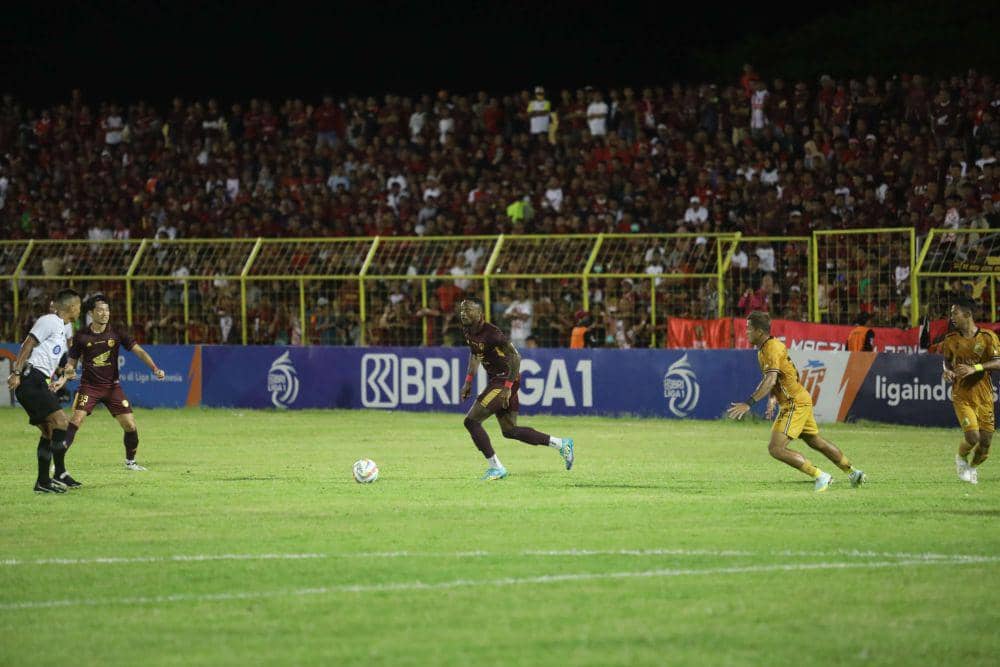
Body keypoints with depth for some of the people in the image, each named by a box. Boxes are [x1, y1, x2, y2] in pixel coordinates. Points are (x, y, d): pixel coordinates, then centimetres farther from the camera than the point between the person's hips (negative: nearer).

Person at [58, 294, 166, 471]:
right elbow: (72, 362, 5)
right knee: (76, 420, -20)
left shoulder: (117, 333, -2)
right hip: (89, 386, -2)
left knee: (130, 425, -3)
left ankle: (130, 462, 21)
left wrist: (154, 369, -19)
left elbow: (139, 351, -5)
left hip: (112, 386, 2)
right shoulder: (82, 336, -3)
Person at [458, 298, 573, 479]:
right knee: (510, 431, 15)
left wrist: (508, 387, -25)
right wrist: (468, 381, 16)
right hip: (496, 380, 10)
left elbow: (515, 357, -22)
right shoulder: (469, 332, 4)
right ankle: (561, 444, 22)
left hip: (505, 381, -10)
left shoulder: (491, 334, -23)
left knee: (471, 421, -12)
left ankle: (496, 467, -4)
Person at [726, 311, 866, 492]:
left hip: (795, 404, -10)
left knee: (776, 448, -14)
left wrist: (748, 404, -40)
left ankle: (820, 476, -9)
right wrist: (773, 398, 12)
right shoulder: (766, 347, 11)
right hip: (801, 401, 10)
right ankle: (854, 473, 35)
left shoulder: (772, 349, -21)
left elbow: (770, 380, -35)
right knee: (816, 442, 23)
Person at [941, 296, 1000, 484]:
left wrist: (974, 368, -22)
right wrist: (947, 371, -5)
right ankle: (961, 458, 13)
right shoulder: (951, 339, 2)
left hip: (984, 396, 0)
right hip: (962, 396, 0)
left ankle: (973, 467, 31)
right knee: (973, 437, -18)